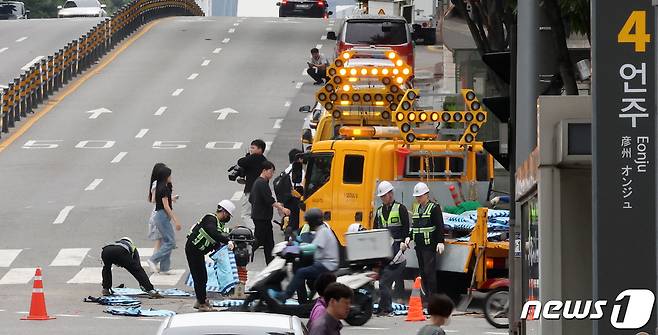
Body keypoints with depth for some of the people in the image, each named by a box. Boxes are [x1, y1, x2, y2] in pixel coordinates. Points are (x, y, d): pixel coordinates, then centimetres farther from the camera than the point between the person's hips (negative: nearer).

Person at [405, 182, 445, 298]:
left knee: (429, 271, -11)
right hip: (419, 245, 8)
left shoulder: (434, 208, -5)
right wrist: (409, 237, 8)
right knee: (422, 272, 9)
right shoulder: (416, 208, 17)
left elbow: (440, 226, -9)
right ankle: (426, 294, 15)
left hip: (429, 245, -8)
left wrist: (440, 242, -16)